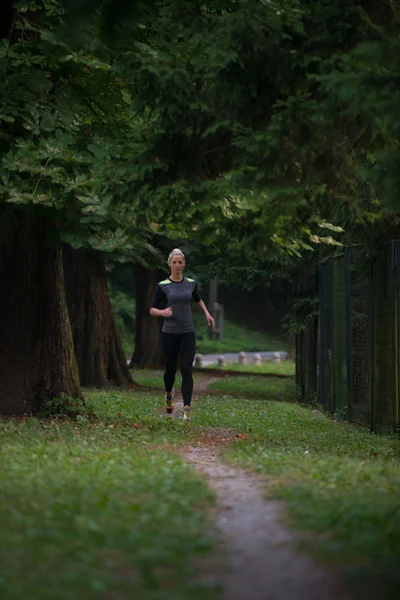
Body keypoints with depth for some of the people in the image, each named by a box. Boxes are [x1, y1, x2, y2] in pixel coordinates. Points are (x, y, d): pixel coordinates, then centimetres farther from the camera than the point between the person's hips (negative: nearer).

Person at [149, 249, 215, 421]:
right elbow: (152, 310, -1)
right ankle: (169, 394, 41)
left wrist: (207, 313, 7)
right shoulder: (162, 286, -5)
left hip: (188, 332, 1)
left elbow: (198, 300, 24)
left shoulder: (191, 283, 4)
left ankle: (186, 409, -10)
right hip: (170, 333, -1)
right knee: (170, 369, 9)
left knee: (187, 370, -8)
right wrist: (162, 312, -22)